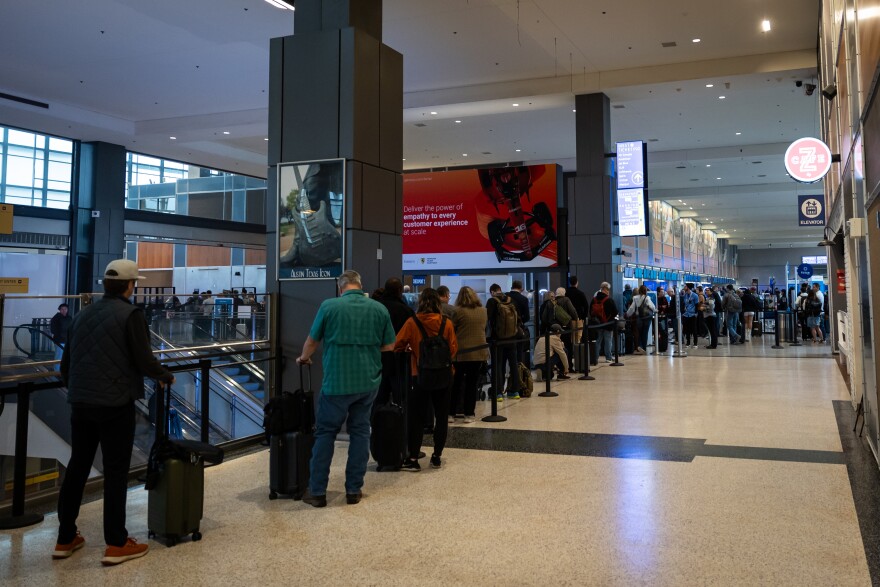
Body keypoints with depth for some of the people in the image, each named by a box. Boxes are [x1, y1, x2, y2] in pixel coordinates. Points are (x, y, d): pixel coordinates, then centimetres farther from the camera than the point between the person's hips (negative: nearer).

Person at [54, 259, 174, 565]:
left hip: (80, 403, 7)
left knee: (76, 467, 15)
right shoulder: (130, 314, -10)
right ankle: (116, 544, 8)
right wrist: (167, 377, 3)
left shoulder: (83, 315, 12)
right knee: (116, 472, 1)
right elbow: (144, 361, -16)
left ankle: (65, 539, 23)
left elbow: (65, 364, 15)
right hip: (115, 404, -6)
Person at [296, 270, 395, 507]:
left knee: (325, 433, 8)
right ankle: (354, 490, 16)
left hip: (336, 382, -3)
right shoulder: (379, 309, 1)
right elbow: (389, 346, 9)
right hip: (368, 381, 3)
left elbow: (312, 340, 5)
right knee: (360, 432, 12)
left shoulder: (329, 306, -6)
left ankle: (317, 492, 11)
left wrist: (304, 358, 25)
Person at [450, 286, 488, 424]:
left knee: (456, 383, 8)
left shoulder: (458, 311, -8)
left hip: (461, 352, -3)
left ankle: (451, 413, 12)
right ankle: (469, 414, 9)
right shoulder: (484, 311, 5)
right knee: (472, 384, 7)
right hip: (479, 352, 3)